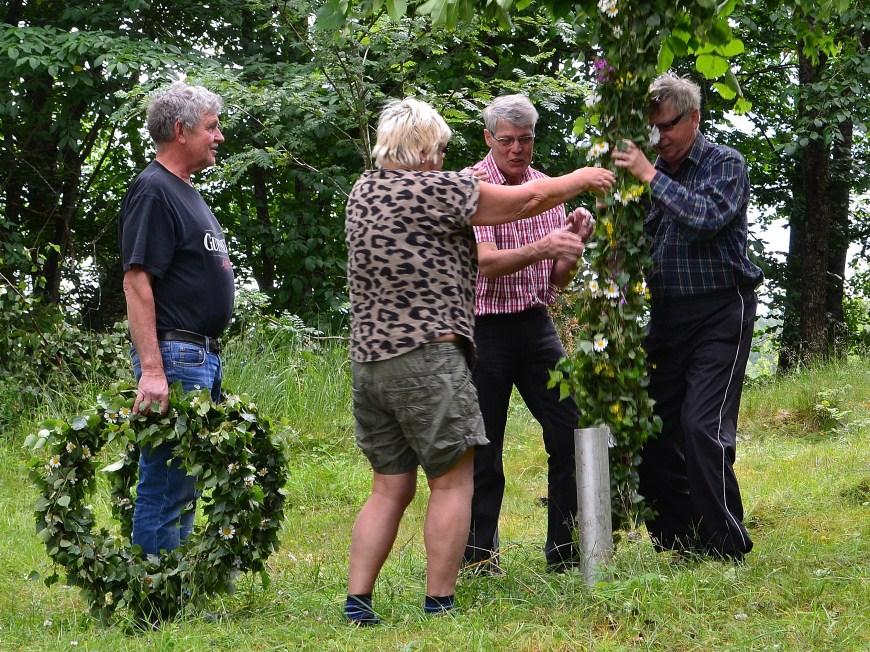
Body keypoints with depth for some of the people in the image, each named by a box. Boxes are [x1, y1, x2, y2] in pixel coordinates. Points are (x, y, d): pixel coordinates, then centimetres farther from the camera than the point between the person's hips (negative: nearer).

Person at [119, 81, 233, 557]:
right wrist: (151, 370, -25)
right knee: (166, 485, -8)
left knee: (186, 482, 14)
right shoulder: (152, 191, -12)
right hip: (175, 356, -10)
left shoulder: (186, 192, 18)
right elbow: (137, 282, -19)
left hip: (204, 356, 10)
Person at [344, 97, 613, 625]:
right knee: (452, 482, 1)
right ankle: (439, 606, 0)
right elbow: (525, 200, 0)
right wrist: (581, 179, 16)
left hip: (369, 360, 8)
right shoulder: (437, 189, -10)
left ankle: (357, 603, 7)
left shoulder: (363, 192, 11)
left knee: (390, 487, 13)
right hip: (427, 358, -8)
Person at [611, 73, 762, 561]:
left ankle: (726, 548, -6)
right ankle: (680, 544, 15)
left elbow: (708, 216, -23)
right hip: (667, 315, 6)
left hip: (720, 314, -6)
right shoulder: (655, 170, 12)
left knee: (703, 426, -15)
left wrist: (651, 176, -22)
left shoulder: (726, 165, -4)